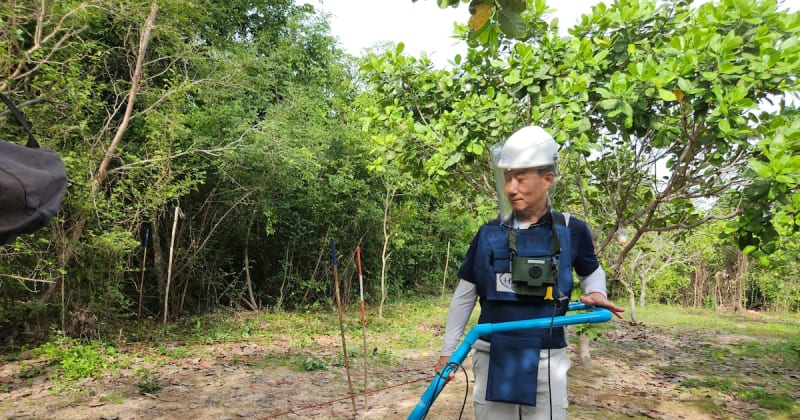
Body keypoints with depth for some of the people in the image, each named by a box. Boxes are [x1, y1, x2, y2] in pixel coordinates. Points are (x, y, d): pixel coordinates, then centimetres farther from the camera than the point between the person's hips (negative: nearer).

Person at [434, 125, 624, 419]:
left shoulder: (571, 231, -5)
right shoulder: (489, 234, -1)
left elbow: (591, 272, 15)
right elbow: (464, 294, 6)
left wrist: (596, 293, -8)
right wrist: (448, 350, 8)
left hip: (545, 361, -1)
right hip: (492, 357, 2)